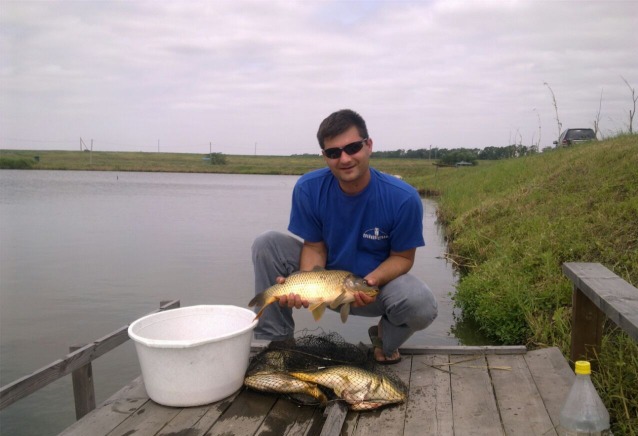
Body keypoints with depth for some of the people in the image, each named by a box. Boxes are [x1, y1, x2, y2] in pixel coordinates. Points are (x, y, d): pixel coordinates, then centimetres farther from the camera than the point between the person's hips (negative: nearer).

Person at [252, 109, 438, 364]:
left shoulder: (403, 198, -23)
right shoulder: (308, 189, -18)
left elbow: (402, 257, -12)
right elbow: (314, 246, -9)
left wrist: (371, 281, -32)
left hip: (379, 280, -1)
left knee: (422, 306, -33)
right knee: (267, 244, -18)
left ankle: (385, 339, 7)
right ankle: (277, 340, -5)